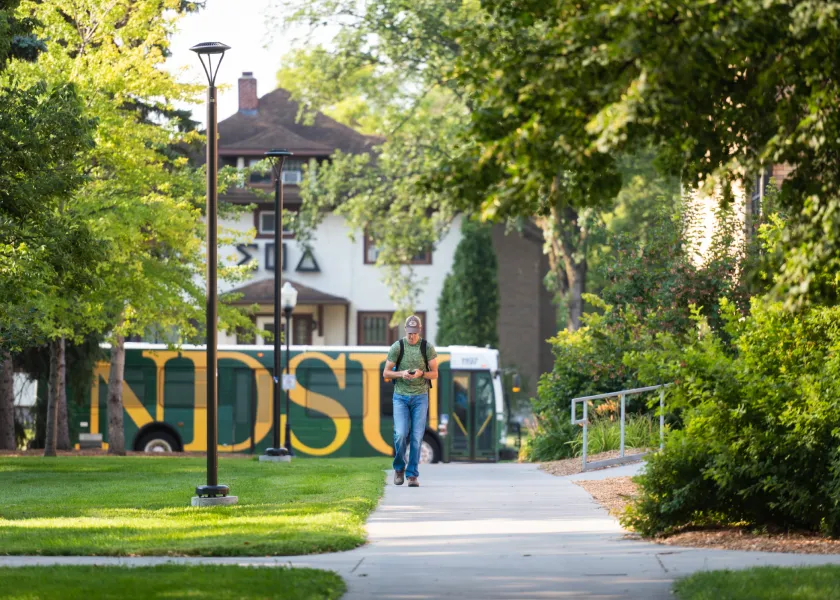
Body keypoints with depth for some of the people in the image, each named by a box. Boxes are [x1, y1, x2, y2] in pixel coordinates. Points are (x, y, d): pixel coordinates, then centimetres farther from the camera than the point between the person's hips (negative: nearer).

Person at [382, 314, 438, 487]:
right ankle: (399, 468, 11)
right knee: (401, 434, -13)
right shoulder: (397, 347, -1)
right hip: (400, 396, -1)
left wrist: (421, 373, -16)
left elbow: (434, 374, 5)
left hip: (420, 396, 1)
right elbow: (386, 373, 3)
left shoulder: (427, 347, 0)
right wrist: (401, 374, -16)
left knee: (416, 437, -4)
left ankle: (412, 474, 3)